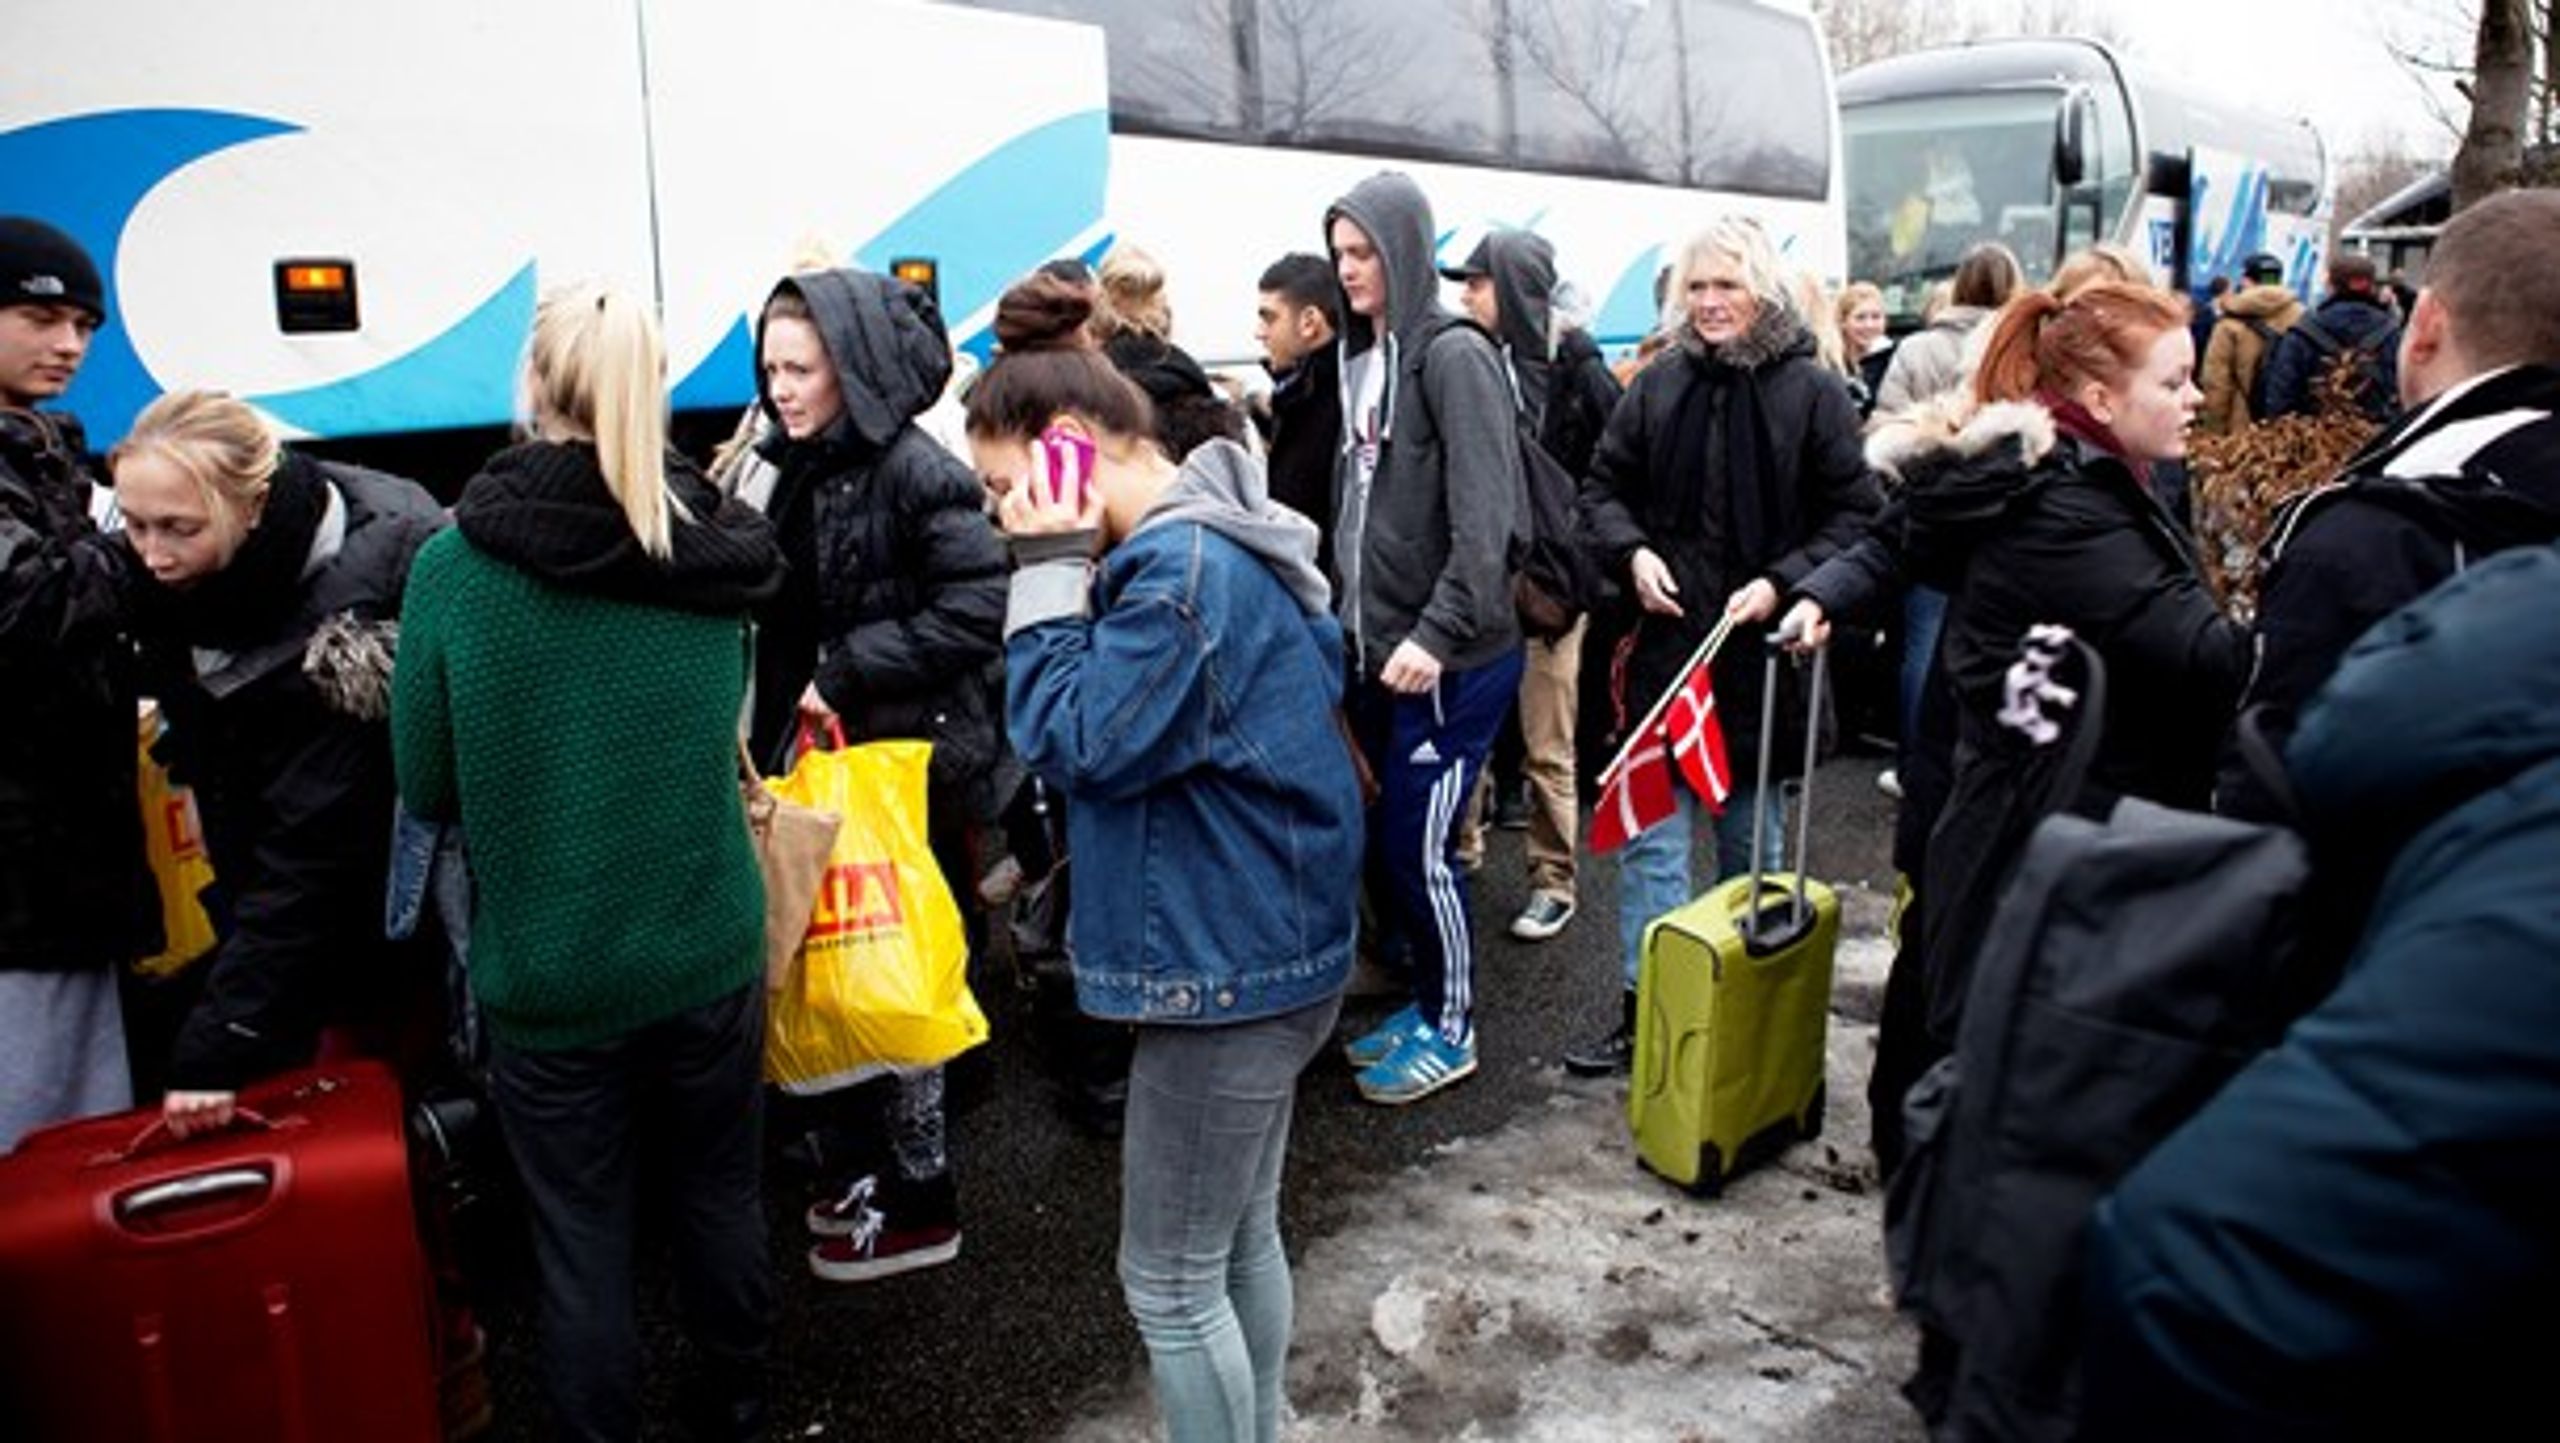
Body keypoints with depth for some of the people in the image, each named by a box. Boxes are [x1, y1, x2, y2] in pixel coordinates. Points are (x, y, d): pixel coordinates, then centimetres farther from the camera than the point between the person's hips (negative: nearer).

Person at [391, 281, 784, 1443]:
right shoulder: (718, 553, -6)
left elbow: (428, 786, -4)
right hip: (709, 954, 3)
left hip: (545, 976, -2)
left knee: (583, 1244, 12)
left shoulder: (452, 566, -13)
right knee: (721, 1202, 20)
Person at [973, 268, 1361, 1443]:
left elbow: (1073, 742, -22)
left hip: (1225, 962, -10)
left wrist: (1049, 571, -17)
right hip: (1268, 942, 10)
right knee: (1242, 1237, 23)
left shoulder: (1185, 569, -24)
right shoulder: (1217, 541, 8)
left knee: (1169, 1279, 6)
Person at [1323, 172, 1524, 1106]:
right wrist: (1346, 615, 13)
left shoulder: (1454, 355, -12)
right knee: (1381, 837, 13)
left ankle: (1452, 1029, 19)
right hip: (1377, 648, 8)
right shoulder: (1360, 356, 12)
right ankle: (1425, 1001, 32)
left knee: (1419, 845, -1)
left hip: (1450, 657, -7)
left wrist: (1437, 634, -25)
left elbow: (1484, 518, -20)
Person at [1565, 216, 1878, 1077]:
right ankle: (1645, 1011, 12)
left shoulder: (1814, 392, -5)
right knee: (1651, 836, 3)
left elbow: (1854, 514, -5)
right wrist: (1632, 552, -8)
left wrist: (1783, 583, -17)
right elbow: (1603, 487, 10)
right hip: (1664, 642, 2)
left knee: (1751, 841, 14)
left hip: (1760, 650, -2)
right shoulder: (1658, 386, 4)